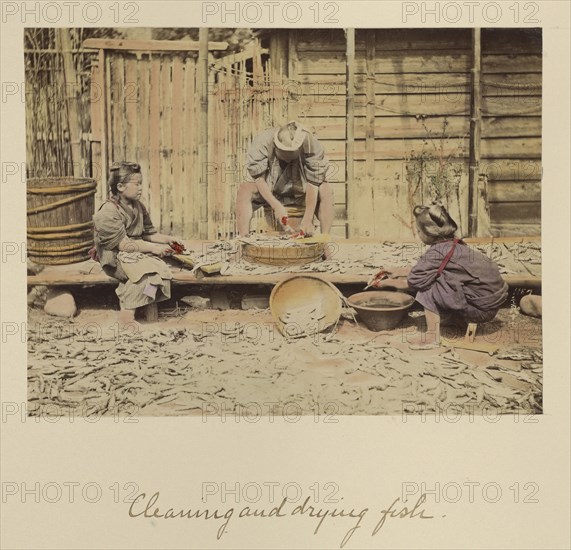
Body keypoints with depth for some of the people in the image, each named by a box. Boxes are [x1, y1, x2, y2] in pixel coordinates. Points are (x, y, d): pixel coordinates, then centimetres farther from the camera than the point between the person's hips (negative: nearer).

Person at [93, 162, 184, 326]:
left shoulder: (139, 207, 13)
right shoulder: (108, 212, -13)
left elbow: (148, 234, 17)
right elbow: (123, 244, -19)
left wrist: (167, 239, -1)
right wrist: (153, 248, -20)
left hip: (138, 253, 7)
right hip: (115, 258, -7)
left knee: (162, 269, -22)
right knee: (147, 271, -33)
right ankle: (127, 312, -24)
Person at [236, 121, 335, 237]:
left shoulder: (312, 145, -26)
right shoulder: (261, 143, -26)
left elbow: (313, 183, -26)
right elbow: (258, 178, -24)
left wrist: (308, 219, -33)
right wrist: (276, 206, -35)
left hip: (300, 193, 0)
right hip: (268, 193, 0)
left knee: (326, 190, -27)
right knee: (244, 190, -29)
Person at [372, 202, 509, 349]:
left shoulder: (437, 252, -18)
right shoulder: (454, 244, 9)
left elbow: (411, 283, -8)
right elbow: (420, 270, 21)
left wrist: (386, 282, 7)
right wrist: (397, 271, 23)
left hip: (482, 309, -9)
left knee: (429, 286, -10)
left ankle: (433, 336, -5)